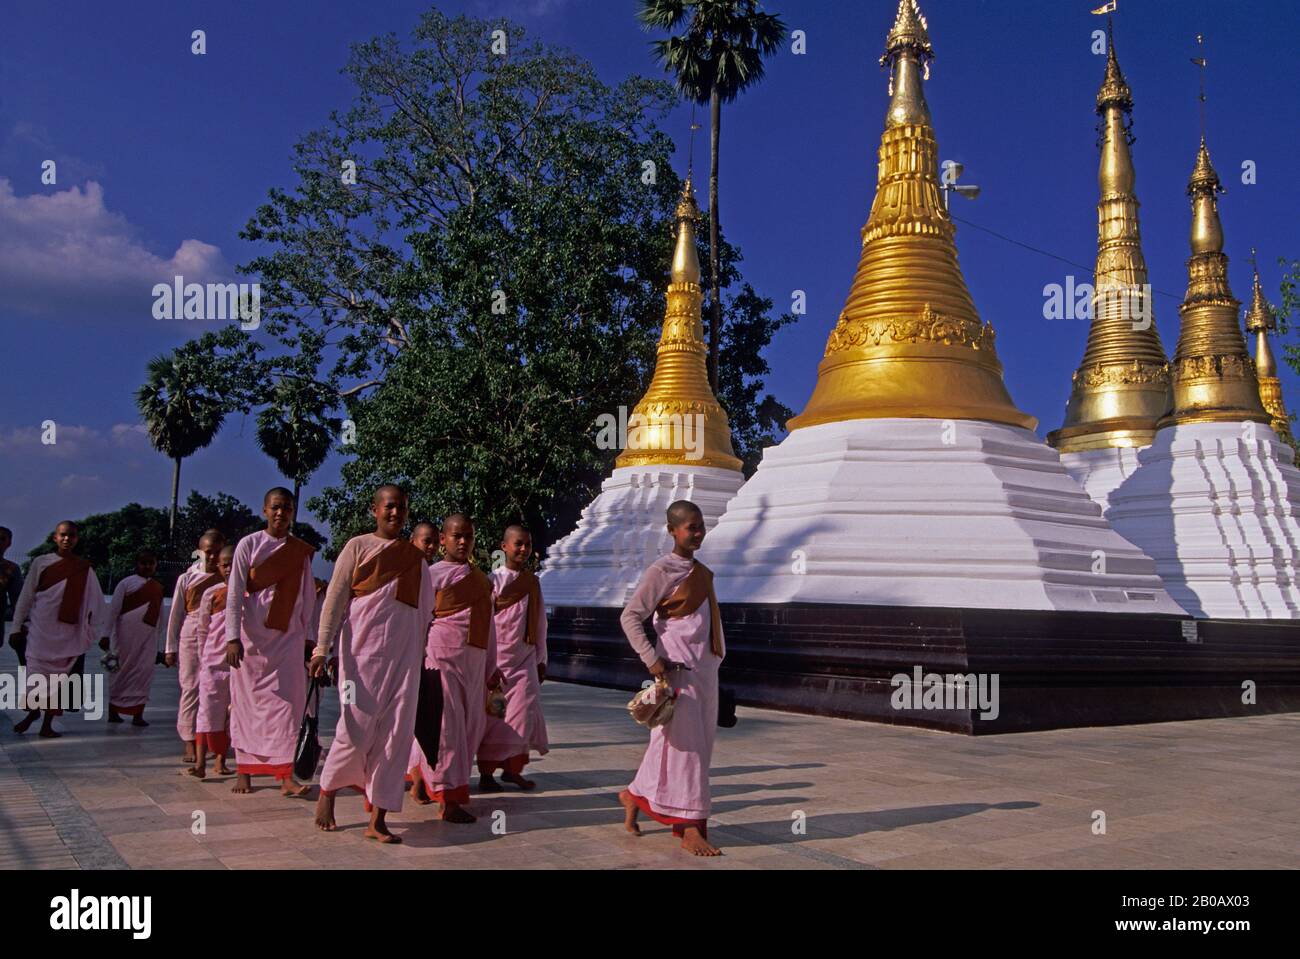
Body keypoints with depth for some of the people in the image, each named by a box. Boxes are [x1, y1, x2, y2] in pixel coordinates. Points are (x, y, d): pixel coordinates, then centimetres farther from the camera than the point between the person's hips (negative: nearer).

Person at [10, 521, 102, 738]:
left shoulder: (84, 569, 2)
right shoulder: (41, 563, 1)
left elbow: (95, 602, 5)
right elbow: (26, 595, 4)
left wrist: (87, 631, 1)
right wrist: (18, 625, 3)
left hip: (67, 632, 1)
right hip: (40, 628, 0)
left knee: (58, 675, 3)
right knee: (37, 672, 0)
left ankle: (47, 724, 11)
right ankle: (32, 712, 24)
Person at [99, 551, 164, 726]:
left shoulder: (158, 588, 10)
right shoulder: (127, 583, -1)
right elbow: (113, 610, -5)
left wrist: (158, 638, 14)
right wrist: (107, 634, -9)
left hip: (148, 638, 3)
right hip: (126, 634, -3)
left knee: (144, 672, -2)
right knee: (121, 671, 6)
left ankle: (137, 713, 0)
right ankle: (113, 711, 18)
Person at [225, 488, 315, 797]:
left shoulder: (302, 551, 6)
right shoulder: (249, 544, -1)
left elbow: (308, 597, 10)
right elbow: (234, 593, -6)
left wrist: (310, 636, 8)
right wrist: (232, 636, -13)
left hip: (288, 636, 1)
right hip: (252, 635, -1)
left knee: (287, 701, -6)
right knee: (248, 701, 6)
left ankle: (286, 775, -7)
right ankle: (244, 769, 18)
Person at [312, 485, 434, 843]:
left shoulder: (416, 557, 14)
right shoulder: (358, 546, 3)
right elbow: (334, 599, -1)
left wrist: (422, 654, 13)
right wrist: (322, 648, -8)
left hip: (404, 654, 4)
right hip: (363, 650, -4)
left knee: (397, 733, -1)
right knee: (357, 728, -7)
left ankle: (377, 820, 6)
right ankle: (327, 792, 21)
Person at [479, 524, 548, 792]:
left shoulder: (533, 583, 8)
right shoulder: (494, 580, -6)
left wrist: (541, 659, 13)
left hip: (525, 659, 4)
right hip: (498, 657, -4)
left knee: (522, 715, 2)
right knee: (493, 715, 2)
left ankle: (513, 769, 15)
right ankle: (486, 773, 11)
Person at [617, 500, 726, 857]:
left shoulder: (703, 572, 13)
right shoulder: (662, 570, -9)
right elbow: (630, 617, -13)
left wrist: (717, 657, 12)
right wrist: (651, 658, -19)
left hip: (705, 668, 8)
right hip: (677, 668, -8)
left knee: (701, 743, 11)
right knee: (684, 742, -4)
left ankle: (635, 795, 27)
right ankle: (689, 829, 4)